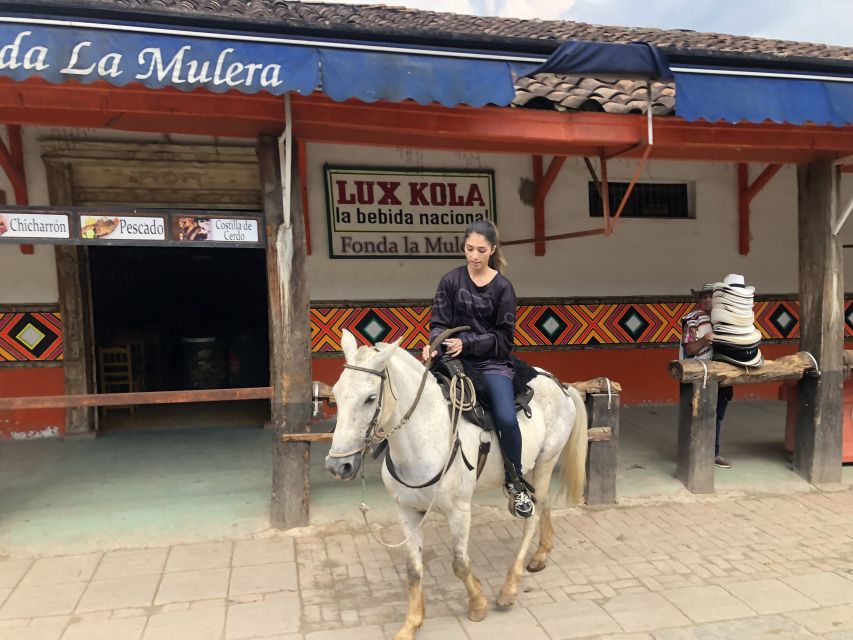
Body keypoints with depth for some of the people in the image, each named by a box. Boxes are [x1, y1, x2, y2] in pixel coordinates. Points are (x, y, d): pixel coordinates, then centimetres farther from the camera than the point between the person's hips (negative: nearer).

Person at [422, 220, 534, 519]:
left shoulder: (502, 287, -1)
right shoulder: (451, 280, 2)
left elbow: (503, 336, -3)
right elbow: (439, 322, 0)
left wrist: (466, 342, -18)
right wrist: (435, 343, -23)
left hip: (492, 362, -2)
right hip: (456, 358, 2)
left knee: (507, 419, -23)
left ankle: (516, 483, 3)